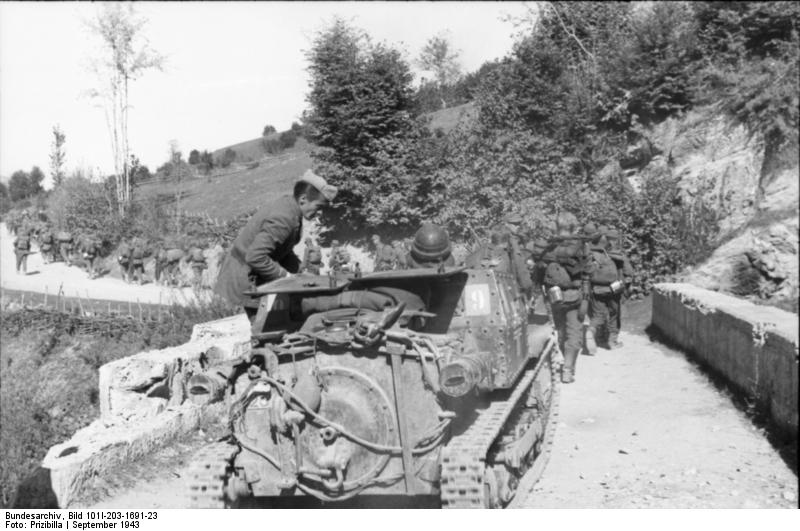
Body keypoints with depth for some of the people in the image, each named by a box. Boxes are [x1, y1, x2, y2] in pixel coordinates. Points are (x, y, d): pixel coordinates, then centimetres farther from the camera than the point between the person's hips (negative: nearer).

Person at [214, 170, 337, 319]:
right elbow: (255, 257, -32)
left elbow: (285, 252, 14)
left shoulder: (286, 205, 2)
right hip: (246, 280, -10)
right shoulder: (282, 219, -29)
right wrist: (284, 275, -22)